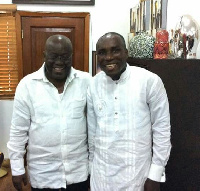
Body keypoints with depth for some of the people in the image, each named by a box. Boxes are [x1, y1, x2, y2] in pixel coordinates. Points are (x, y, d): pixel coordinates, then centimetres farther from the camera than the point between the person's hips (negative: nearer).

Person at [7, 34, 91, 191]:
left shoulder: (86, 81, -7)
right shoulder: (27, 84, -9)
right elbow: (18, 130, -3)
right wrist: (17, 168, -1)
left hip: (79, 170, 1)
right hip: (42, 173, 0)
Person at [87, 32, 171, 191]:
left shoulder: (150, 81, -13)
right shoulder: (93, 84, -2)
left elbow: (162, 128, -8)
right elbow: (92, 129, 6)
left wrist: (155, 174, -7)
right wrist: (92, 164, 13)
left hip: (136, 172, -3)